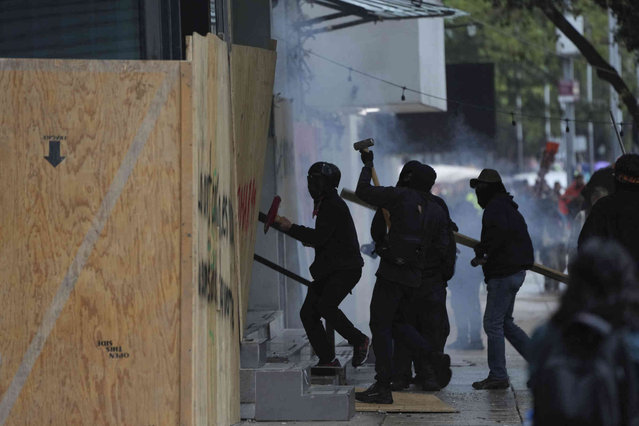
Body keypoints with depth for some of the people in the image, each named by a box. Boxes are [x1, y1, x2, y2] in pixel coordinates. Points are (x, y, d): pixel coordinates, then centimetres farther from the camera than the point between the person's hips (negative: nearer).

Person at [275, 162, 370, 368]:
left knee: (325, 305, -25)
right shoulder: (325, 204, 18)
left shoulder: (334, 206, -14)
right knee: (308, 312, 0)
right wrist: (309, 240, 14)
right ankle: (328, 359, 4)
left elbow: (320, 237, -22)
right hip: (327, 271, 10)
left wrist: (291, 228, -16)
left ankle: (359, 340, -6)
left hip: (345, 269, -10)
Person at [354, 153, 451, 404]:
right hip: (415, 276, 7)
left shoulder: (400, 196, -6)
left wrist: (367, 165, 14)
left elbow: (363, 191, -1)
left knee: (380, 325, -2)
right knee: (396, 322, 23)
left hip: (392, 271, -7)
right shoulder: (437, 211, 10)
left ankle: (382, 387, -4)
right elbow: (441, 247, 13)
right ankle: (434, 356, 7)